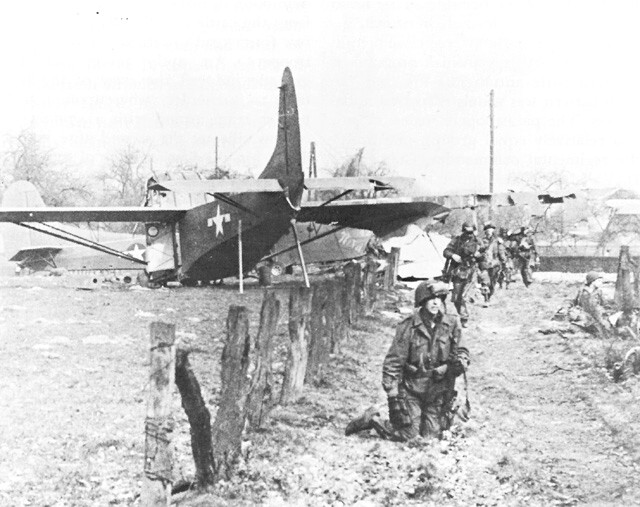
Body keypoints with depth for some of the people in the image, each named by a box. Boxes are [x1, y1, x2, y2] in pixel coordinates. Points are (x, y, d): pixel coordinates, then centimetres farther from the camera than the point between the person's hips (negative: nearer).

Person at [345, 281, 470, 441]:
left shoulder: (452, 324, -3)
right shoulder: (408, 327, -11)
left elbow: (461, 350, 6)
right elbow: (393, 362, -9)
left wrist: (460, 361, -19)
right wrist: (392, 393, -13)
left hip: (438, 391, 4)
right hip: (411, 389, -4)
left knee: (431, 435, 5)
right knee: (406, 435, -6)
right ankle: (372, 419, 17)